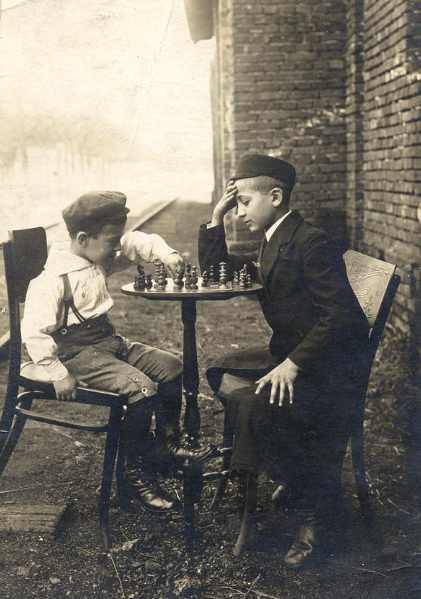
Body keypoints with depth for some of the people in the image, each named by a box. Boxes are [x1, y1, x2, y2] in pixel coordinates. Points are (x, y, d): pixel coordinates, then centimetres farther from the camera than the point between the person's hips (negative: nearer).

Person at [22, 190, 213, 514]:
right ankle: (138, 474, -9)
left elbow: (138, 242, 14)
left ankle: (170, 442, 25)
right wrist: (58, 375, -23)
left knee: (171, 367, 6)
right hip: (79, 353, -9)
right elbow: (34, 332, -24)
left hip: (110, 341, 10)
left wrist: (165, 253, -5)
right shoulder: (52, 280, -22)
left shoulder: (100, 259, 4)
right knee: (142, 388, -26)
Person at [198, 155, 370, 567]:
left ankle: (313, 516, -8)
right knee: (221, 373, 5)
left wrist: (293, 364, -28)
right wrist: (216, 218, 11)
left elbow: (340, 315, -23)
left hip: (328, 366, -10)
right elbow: (214, 271, 22)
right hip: (290, 353, 10)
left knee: (257, 405, -28)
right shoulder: (271, 247, 14)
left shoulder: (311, 243, -16)